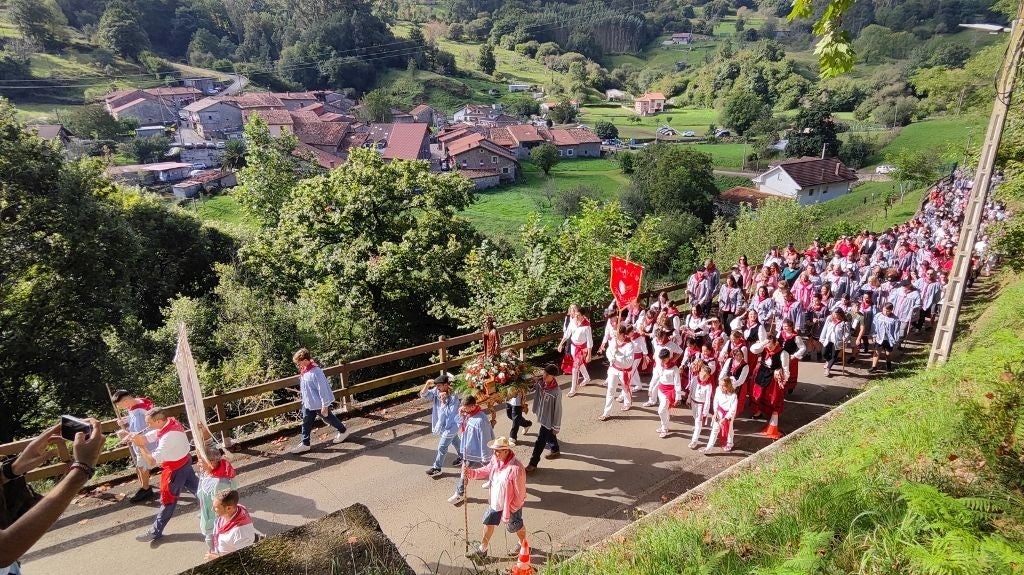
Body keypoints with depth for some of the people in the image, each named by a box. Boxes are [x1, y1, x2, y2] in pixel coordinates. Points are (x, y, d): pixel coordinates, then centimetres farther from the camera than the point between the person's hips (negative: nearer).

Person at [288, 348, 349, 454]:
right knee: (306, 422, 12)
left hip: (319, 404, -8)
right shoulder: (304, 370, -2)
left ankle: (343, 431, 35)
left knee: (328, 418, 13)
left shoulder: (315, 372, -30)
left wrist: (325, 406, -22)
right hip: (308, 403, 8)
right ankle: (305, 444, 24)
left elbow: (322, 389, -26)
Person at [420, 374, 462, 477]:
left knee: (442, 447, 2)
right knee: (454, 441, 28)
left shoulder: (453, 397, -29)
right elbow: (423, 395, -13)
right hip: (442, 423, 8)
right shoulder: (436, 391, -10)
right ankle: (462, 457, 49)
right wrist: (427, 384, -28)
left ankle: (437, 468, 16)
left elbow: (449, 413, -31)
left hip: (451, 425, -8)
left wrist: (443, 400, -38)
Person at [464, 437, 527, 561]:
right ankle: (482, 549, 42)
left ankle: (523, 545, 51)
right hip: (495, 501, 6)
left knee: (516, 526, 21)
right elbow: (487, 471, 5)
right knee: (488, 523, 20)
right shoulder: (495, 459, -15)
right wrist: (470, 472, -9)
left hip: (511, 505, -6)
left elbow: (520, 493, -26)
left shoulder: (516, 469, -36)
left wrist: (511, 509, -17)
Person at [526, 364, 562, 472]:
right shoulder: (540, 382, -13)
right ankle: (556, 450, 53)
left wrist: (556, 426, -13)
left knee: (540, 442, 4)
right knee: (549, 436, 28)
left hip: (549, 420, -7)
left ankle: (533, 464, 18)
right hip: (542, 416, 7)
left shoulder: (556, 392, -30)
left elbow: (557, 410, -21)